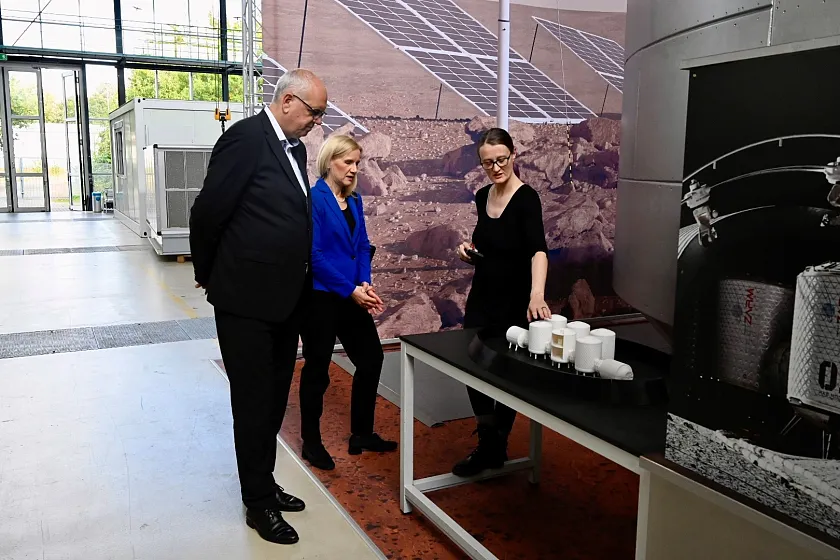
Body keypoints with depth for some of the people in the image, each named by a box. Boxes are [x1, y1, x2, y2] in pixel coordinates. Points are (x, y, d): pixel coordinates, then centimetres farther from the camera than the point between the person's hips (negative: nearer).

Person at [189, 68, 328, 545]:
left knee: (275, 399, 17)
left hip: (286, 298, 8)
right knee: (254, 402, 5)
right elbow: (208, 212, -14)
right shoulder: (246, 137, -15)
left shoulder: (294, 148, 11)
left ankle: (264, 484, 34)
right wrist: (208, 275, -2)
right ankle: (259, 503, 21)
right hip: (246, 300, -8)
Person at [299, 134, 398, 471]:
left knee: (371, 359, 10)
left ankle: (362, 434, 25)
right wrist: (350, 290, -18)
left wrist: (365, 284, -6)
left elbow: (362, 245, 10)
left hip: (351, 296, 8)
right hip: (320, 297, -7)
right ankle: (311, 442, 21)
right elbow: (314, 254, -18)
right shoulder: (314, 198, -13)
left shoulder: (354, 200, 9)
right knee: (317, 368, 4)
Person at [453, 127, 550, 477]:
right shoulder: (483, 197, 4)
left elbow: (538, 250, -34)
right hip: (481, 299, 7)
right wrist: (469, 249, -5)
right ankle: (488, 445, 27)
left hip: (514, 304, -6)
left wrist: (537, 295, -51)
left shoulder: (526, 199, -17)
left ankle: (496, 446, 27)